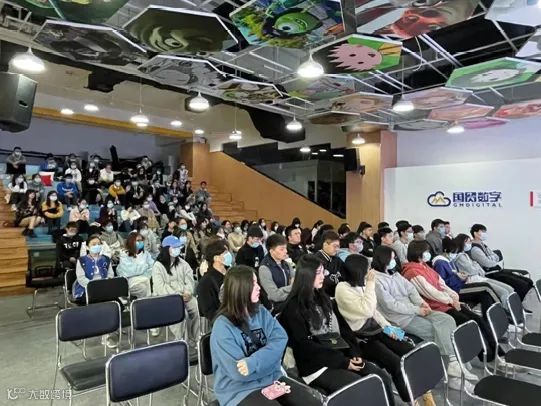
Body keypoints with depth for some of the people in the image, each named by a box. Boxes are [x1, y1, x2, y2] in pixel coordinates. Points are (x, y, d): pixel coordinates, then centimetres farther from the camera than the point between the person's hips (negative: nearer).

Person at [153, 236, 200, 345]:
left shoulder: (182, 262, 14)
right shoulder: (158, 266, -4)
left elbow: (190, 279, 9)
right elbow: (160, 288, -13)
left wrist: (188, 292, -11)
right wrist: (177, 296, -19)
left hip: (184, 295, 4)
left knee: (197, 308, -21)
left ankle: (194, 339, -8)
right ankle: (178, 340, -17)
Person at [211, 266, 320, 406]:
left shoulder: (261, 312, 3)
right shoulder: (223, 327, -16)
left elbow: (280, 339, -10)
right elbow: (239, 372, -19)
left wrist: (252, 363, -23)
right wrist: (266, 360, -10)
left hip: (272, 379, 5)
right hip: (240, 390, -5)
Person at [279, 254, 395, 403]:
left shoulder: (323, 298, 13)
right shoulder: (293, 307, -11)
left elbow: (342, 327, 12)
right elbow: (305, 346, -14)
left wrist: (354, 354, -4)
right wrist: (343, 362, -14)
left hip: (341, 355, 7)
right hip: (316, 366, -7)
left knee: (383, 378, -10)